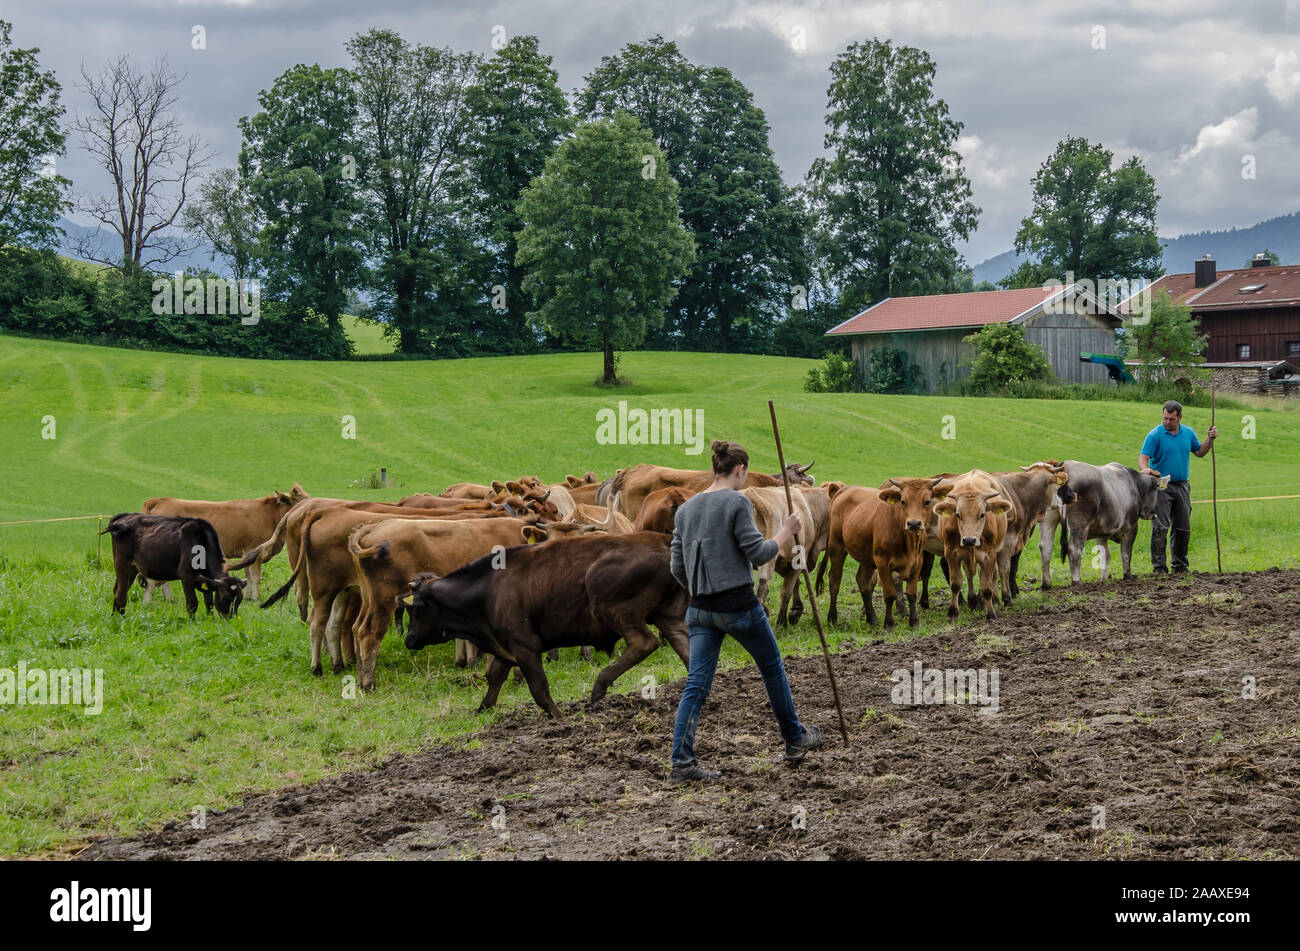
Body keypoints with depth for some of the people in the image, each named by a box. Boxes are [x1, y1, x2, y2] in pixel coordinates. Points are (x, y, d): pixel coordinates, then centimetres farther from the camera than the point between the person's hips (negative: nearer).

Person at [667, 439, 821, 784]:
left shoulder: (686, 508, 9)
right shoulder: (737, 503, -11)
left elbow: (678, 568, 11)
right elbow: (757, 554, -14)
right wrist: (786, 532, 0)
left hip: (701, 610, 5)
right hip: (739, 606, -5)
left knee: (696, 685, 1)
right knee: (772, 668, 17)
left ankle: (682, 762, -9)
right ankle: (795, 739, 31)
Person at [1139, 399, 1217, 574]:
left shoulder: (1188, 433, 9)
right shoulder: (1155, 435, -7)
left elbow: (1199, 452, 20)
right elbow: (1144, 457, -13)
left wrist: (1210, 439, 5)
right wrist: (1145, 469, -34)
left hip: (1181, 486, 5)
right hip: (1161, 486, -5)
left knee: (1183, 528, 8)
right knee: (1160, 527, -10)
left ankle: (1180, 565, 18)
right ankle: (1158, 566, -8)